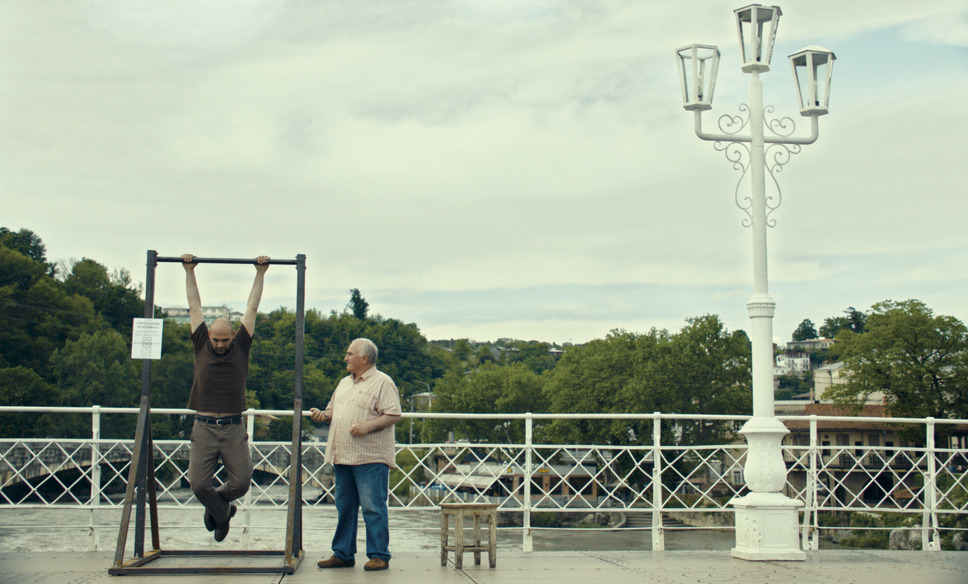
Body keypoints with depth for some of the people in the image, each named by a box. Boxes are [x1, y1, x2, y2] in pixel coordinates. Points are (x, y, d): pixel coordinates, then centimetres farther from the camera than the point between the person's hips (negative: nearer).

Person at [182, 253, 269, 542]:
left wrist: (260, 274, 13)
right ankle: (222, 512, 26)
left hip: (234, 430, 0)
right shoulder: (202, 347, 6)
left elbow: (252, 309, 10)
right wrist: (189, 272, 19)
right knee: (198, 485, -3)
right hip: (204, 428, 0)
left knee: (241, 482, -2)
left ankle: (217, 501, 31)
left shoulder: (241, 347, 6)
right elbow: (195, 307, 13)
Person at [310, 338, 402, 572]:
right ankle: (343, 554, 19)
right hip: (343, 456, 8)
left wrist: (368, 426, -23)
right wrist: (323, 415, 5)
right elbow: (333, 410, 27)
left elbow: (393, 415, -12)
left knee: (373, 507, -6)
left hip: (370, 458, -8)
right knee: (344, 506, 11)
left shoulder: (382, 382, -4)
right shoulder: (344, 383, 21)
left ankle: (379, 555, 0)